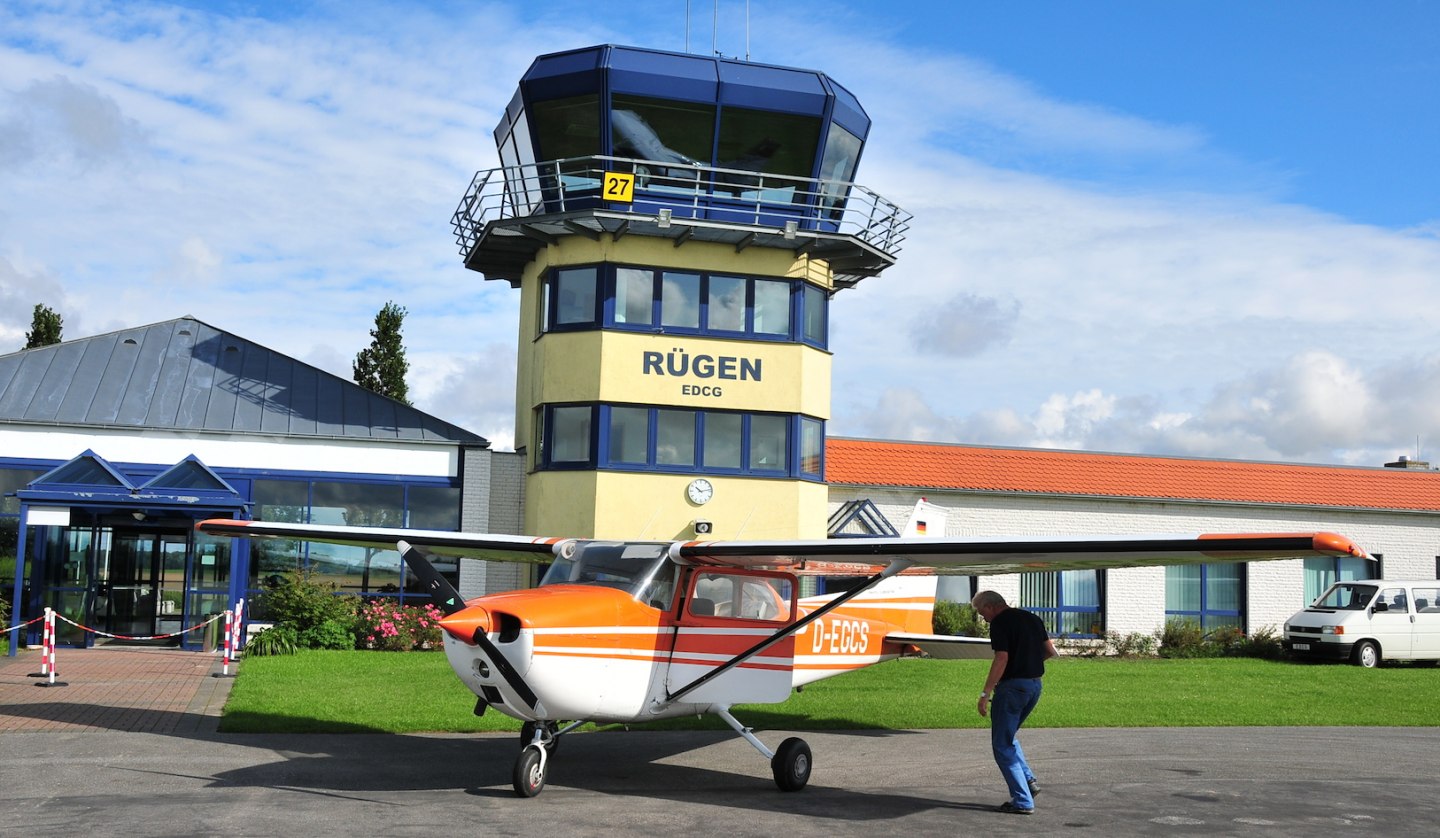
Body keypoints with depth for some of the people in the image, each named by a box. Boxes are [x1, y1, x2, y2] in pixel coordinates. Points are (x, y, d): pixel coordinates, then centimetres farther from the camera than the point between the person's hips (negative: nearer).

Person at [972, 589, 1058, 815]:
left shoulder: (1000, 623, -12)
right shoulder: (1032, 618, 13)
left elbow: (1002, 659, -20)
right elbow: (1050, 651, 16)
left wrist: (985, 694, -19)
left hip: (1012, 685, -8)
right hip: (1035, 684, 9)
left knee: (1002, 745, 1)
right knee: (1009, 737, 25)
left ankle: (1022, 801, -2)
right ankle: (1028, 781, 12)